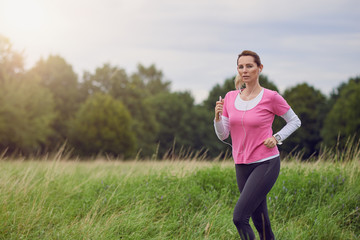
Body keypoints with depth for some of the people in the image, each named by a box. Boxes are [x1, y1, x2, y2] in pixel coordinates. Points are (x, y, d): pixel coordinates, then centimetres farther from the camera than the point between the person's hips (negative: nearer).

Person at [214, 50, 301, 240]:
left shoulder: (271, 97, -8)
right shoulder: (230, 98, 5)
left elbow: (295, 121, 5)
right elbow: (222, 135, 5)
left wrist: (277, 138, -9)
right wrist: (218, 116, -13)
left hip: (266, 163, -5)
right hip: (242, 165, 5)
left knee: (239, 217, -17)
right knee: (259, 220, 14)